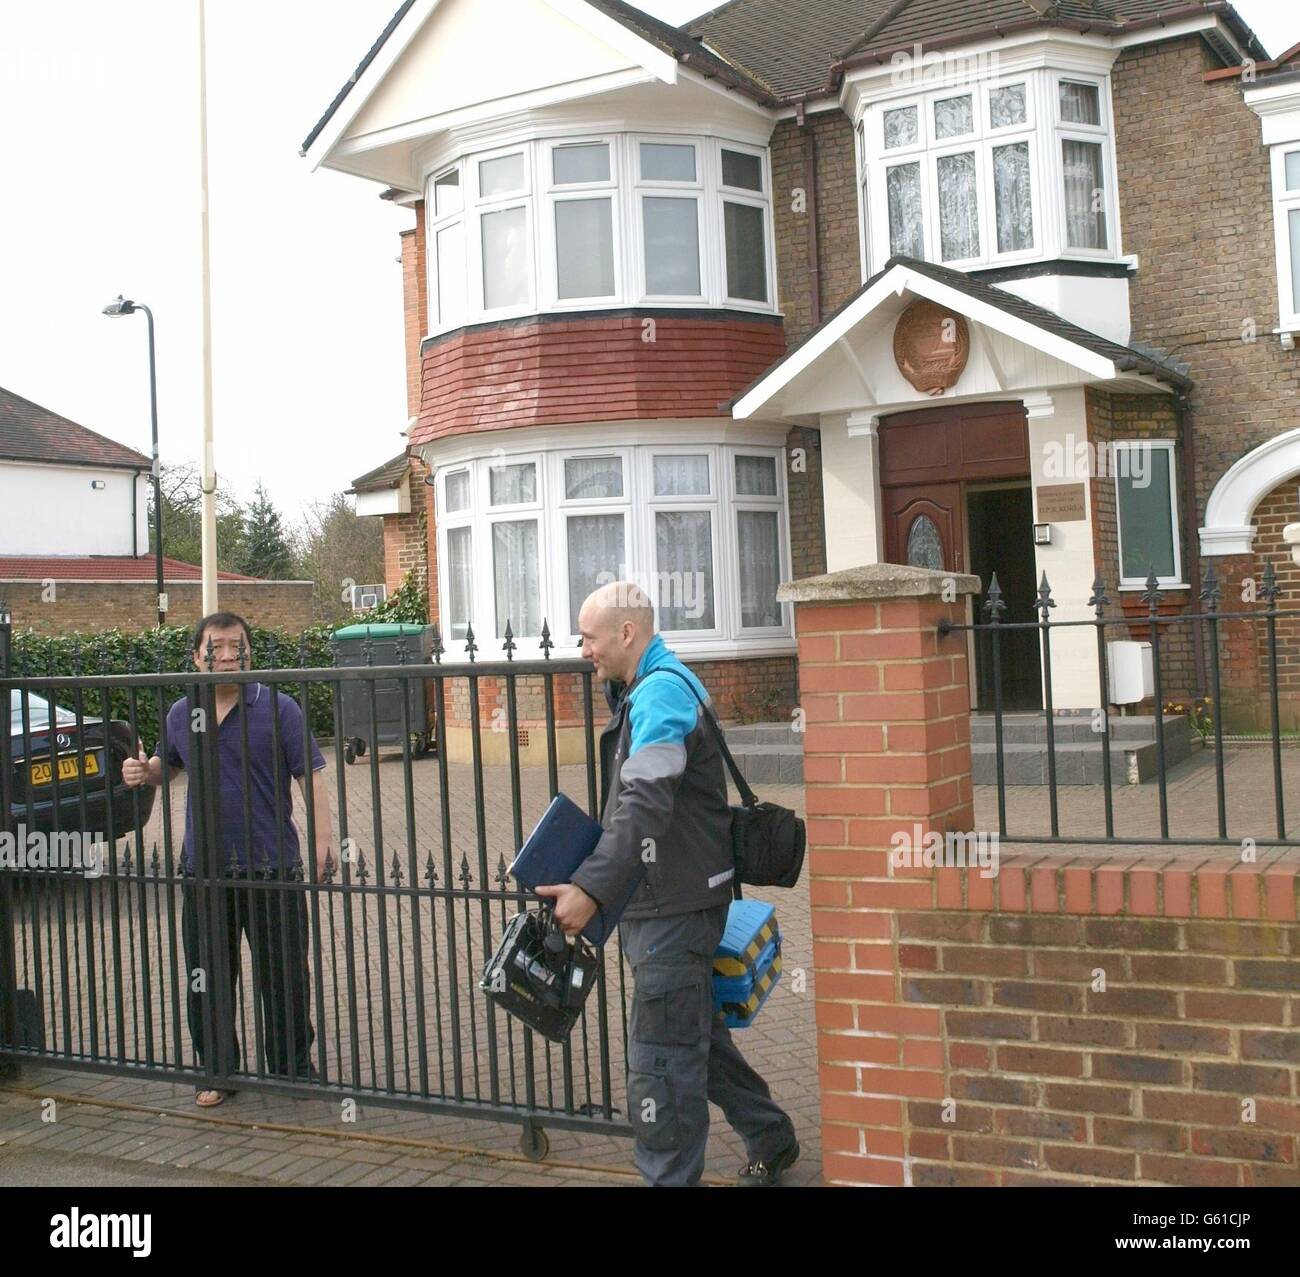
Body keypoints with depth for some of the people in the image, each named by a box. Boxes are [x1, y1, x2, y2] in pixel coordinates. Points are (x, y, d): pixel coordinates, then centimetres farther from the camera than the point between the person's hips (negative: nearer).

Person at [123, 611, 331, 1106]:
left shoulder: (278, 708, -5)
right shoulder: (180, 714, 7)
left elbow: (311, 778, -7)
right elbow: (167, 764, 25)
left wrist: (322, 843, -17)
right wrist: (143, 772, 1)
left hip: (271, 865, -3)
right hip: (204, 869, 4)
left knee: (282, 974, 7)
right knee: (208, 976, 11)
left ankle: (293, 1068, 22)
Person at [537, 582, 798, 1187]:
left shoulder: (660, 693, -18)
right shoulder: (648, 688, 16)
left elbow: (645, 805, -31)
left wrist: (592, 888, -36)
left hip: (675, 906, -11)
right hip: (662, 902, 11)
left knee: (661, 1054, -4)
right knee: (698, 1031, 21)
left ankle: (669, 1175, 6)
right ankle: (770, 1138, 35)